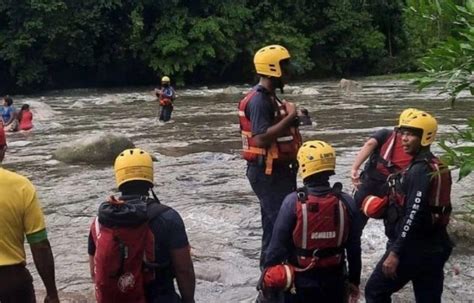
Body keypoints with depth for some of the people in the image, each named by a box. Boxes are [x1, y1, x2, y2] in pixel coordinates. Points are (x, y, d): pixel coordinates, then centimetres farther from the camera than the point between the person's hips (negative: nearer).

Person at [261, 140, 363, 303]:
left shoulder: (293, 202, -16)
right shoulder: (346, 202, -8)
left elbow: (278, 244, -11)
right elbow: (354, 247, 1)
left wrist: (267, 277, 3)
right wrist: (354, 281, 14)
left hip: (301, 281, -2)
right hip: (334, 280, 2)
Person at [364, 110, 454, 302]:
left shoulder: (420, 170, -18)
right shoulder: (436, 167, 13)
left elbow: (413, 216, -25)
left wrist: (395, 252, -24)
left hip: (413, 248, -9)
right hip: (434, 247, 9)